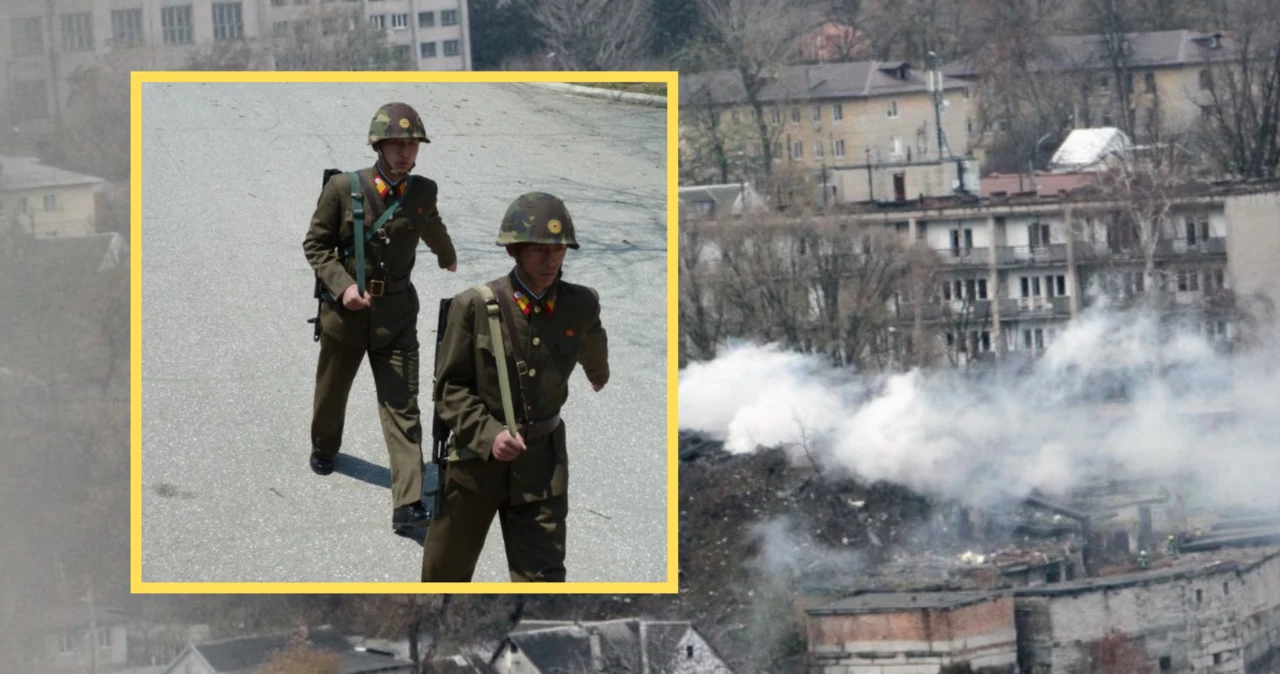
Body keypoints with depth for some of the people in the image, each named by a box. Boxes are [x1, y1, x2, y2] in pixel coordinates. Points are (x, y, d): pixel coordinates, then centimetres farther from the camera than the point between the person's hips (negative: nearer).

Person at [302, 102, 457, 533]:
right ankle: (324, 449, 52)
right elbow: (315, 244, -6)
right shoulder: (343, 188, -12)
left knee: (402, 408, -9)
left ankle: (408, 504, -16)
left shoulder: (423, 191, -3)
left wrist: (447, 257, 41)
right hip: (346, 309, -1)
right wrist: (344, 286, -20)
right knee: (332, 391, 21)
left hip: (395, 314, 1)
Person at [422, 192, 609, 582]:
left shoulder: (581, 305, -3)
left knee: (543, 576, -7)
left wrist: (598, 376, 43)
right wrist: (488, 434, -25)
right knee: (447, 570, 14)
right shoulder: (474, 306, -14)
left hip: (542, 460, 1)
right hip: (477, 455, -1)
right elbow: (450, 387, -10)